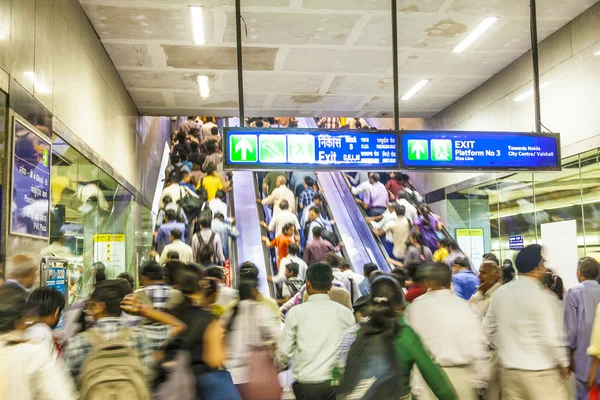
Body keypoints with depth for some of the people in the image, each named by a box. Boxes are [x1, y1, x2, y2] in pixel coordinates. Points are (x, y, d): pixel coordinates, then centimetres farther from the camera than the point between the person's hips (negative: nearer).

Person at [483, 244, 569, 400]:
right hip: (539, 372, -7)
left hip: (509, 370, 7)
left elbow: (488, 329, 10)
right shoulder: (537, 294, -14)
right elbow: (550, 336, -15)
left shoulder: (500, 292, 6)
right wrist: (563, 363, -2)